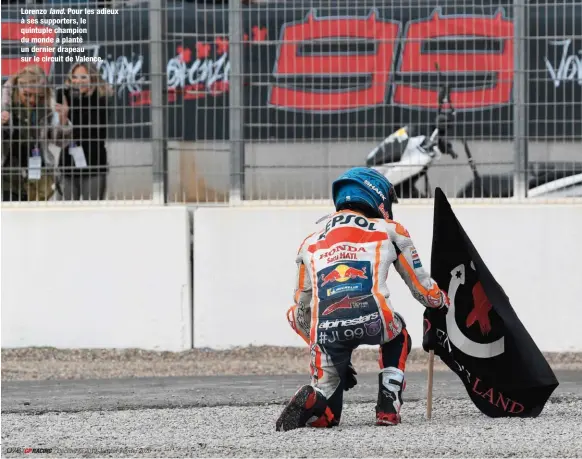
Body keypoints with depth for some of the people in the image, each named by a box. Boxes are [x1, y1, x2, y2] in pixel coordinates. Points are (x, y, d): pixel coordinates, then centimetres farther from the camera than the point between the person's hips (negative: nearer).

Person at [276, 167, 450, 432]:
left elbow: (301, 312, 29)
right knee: (397, 336, 36)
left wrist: (319, 346, 44)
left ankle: (310, 402, -16)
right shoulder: (390, 232, 21)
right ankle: (388, 408, 21)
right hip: (372, 320, -2)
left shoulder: (311, 244, 28)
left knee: (324, 415, 17)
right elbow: (422, 289, 29)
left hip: (326, 329, 2)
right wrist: (442, 301, 52)